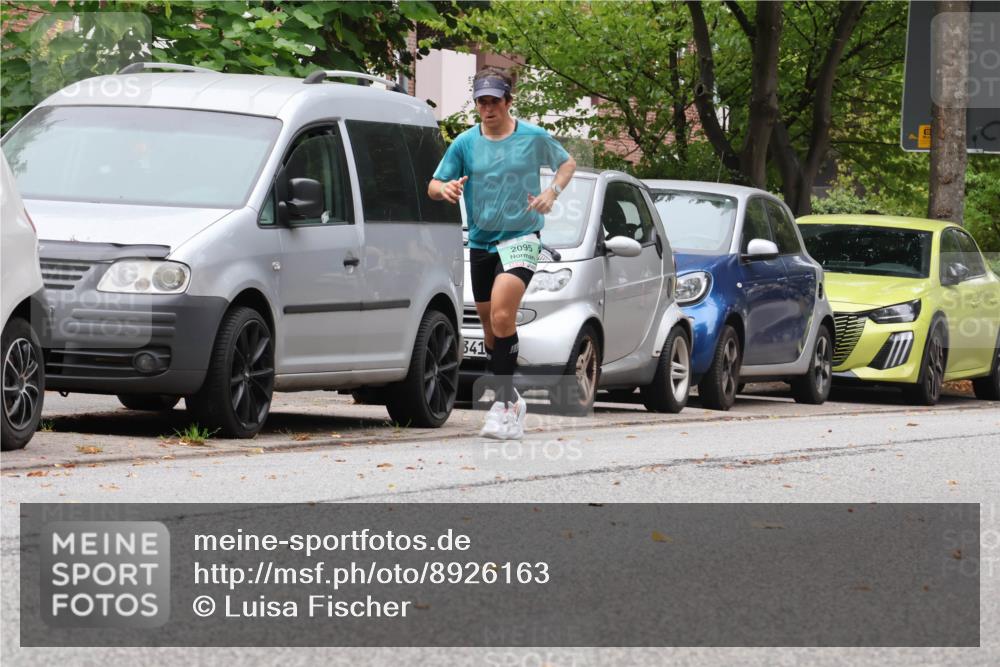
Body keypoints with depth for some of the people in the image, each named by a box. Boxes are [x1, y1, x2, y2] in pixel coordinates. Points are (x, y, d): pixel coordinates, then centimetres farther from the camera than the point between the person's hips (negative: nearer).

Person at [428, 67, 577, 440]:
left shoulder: (534, 138, -2)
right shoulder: (465, 144, 3)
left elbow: (567, 163, 14)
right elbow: (433, 187, 5)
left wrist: (552, 192, -5)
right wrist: (444, 188, -19)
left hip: (521, 237, -4)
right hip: (480, 241, 4)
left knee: (502, 316, -23)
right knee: (490, 326, 10)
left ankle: (503, 402, -22)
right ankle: (510, 400, 25)